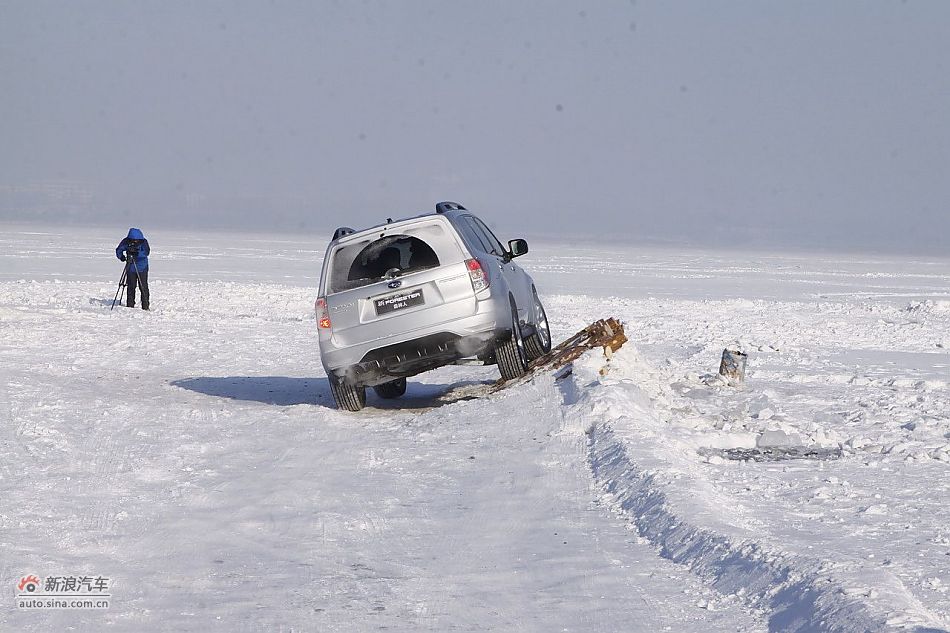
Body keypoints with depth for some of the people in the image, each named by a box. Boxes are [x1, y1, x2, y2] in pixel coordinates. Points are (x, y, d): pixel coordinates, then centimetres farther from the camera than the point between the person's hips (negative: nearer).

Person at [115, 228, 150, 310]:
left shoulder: (143, 242, -11)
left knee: (143, 287, -3)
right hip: (130, 268, 2)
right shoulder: (126, 241, -5)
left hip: (142, 268, -2)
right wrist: (121, 256, -22)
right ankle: (130, 305, 13)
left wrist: (137, 253, -40)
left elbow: (146, 252, -23)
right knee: (131, 287, 3)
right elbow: (118, 250, -2)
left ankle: (145, 306, 3)